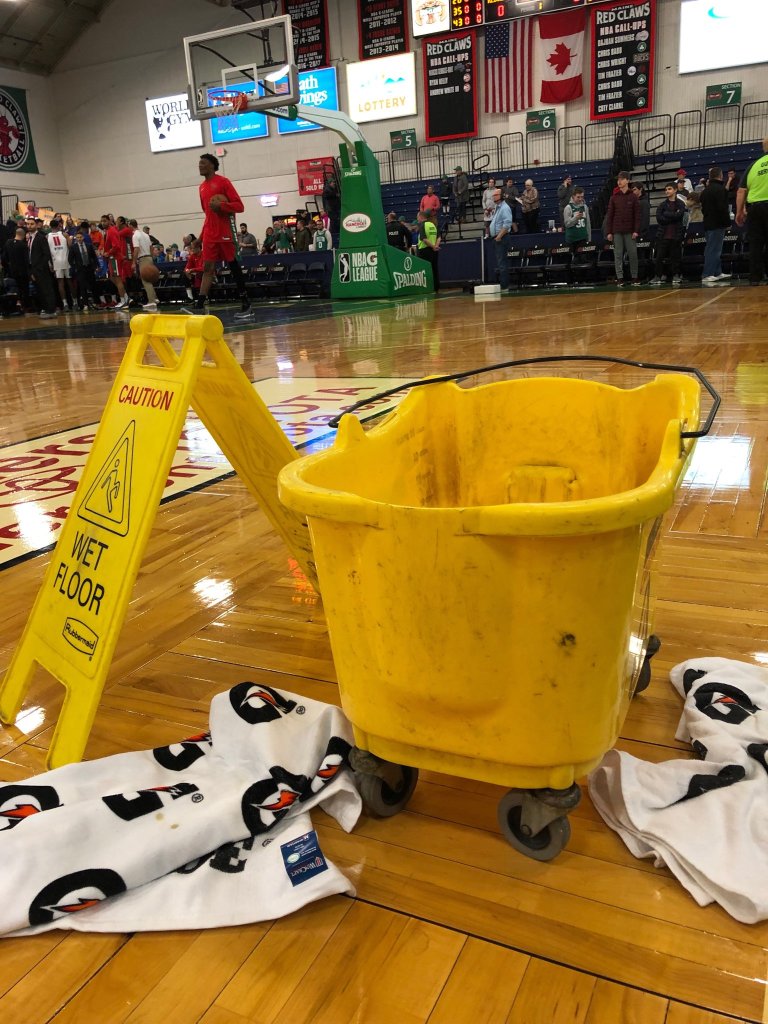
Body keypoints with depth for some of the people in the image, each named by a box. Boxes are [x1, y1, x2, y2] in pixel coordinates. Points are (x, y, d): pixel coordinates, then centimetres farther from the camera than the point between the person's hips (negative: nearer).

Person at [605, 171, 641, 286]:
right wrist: (609, 232, -1)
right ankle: (620, 278, 6)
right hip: (617, 231, 1)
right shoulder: (614, 198, 6)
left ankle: (634, 277, 8)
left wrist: (636, 230, -7)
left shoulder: (633, 197, 3)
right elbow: (610, 215, 6)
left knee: (633, 254, 0)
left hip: (630, 231, -1)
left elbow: (637, 215, 1)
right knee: (618, 255, 1)